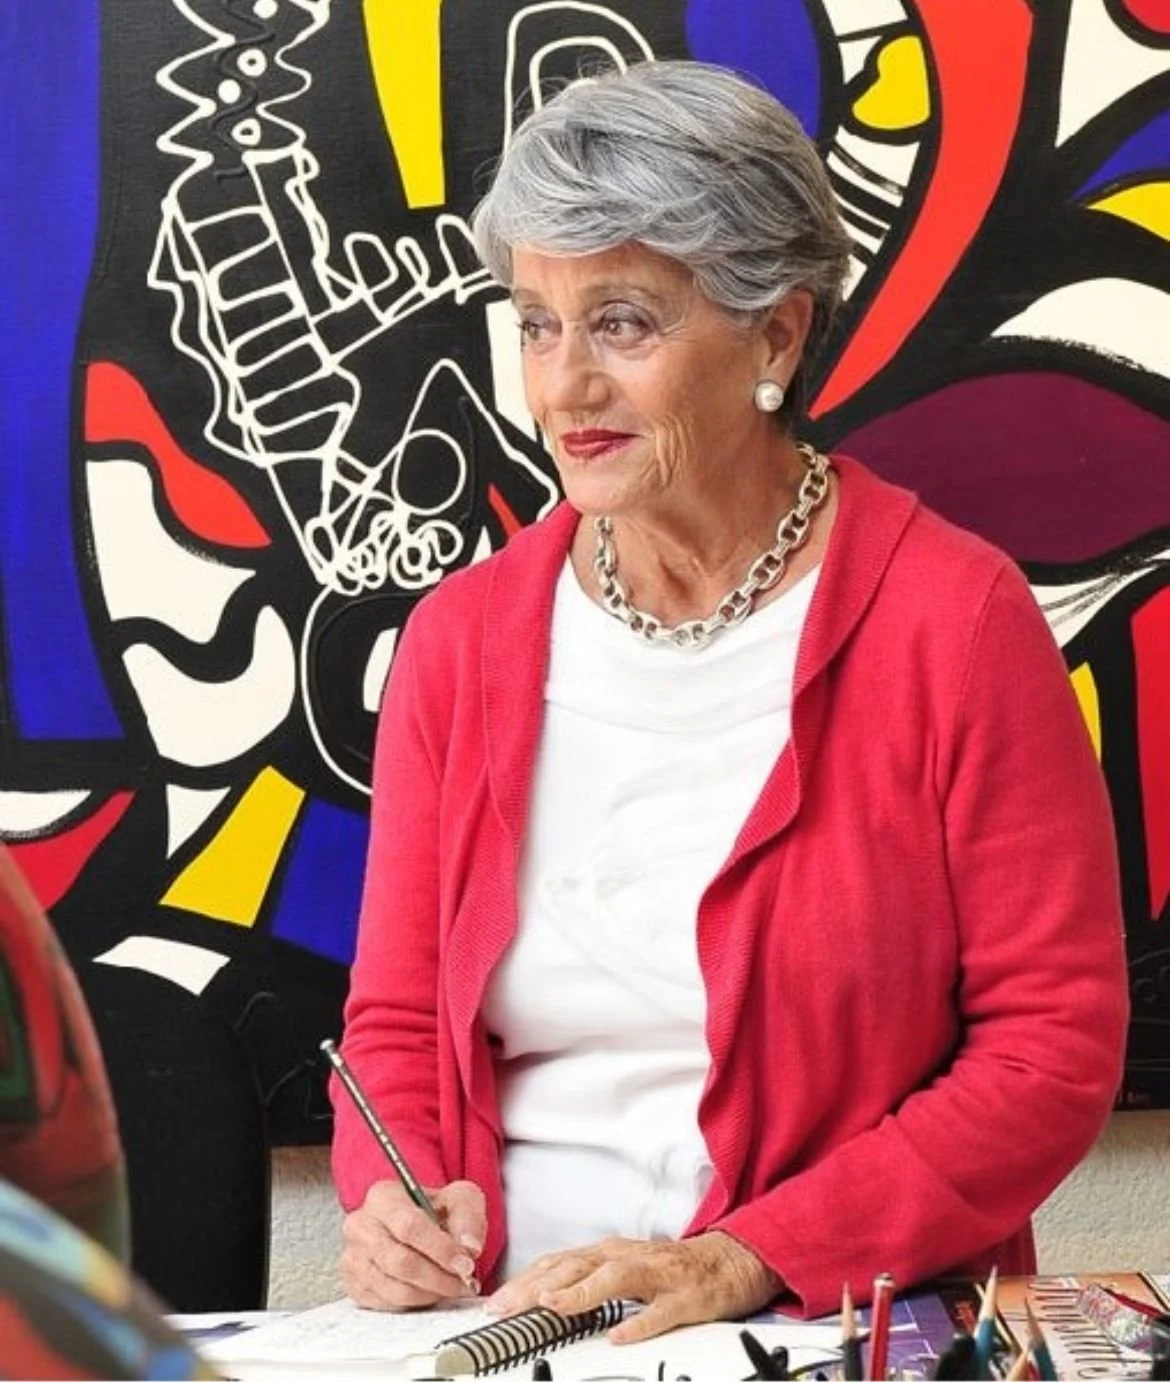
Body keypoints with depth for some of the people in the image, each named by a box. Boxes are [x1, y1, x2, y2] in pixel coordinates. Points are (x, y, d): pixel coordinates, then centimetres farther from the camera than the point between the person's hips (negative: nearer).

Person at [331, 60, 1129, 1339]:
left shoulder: (952, 623, -6)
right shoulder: (461, 636, 6)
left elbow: (1056, 1042, -7)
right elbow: (395, 1023, 11)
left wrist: (753, 1258, -15)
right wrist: (395, 1204, -9)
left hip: (853, 1329, -3)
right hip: (505, 1328, 3)